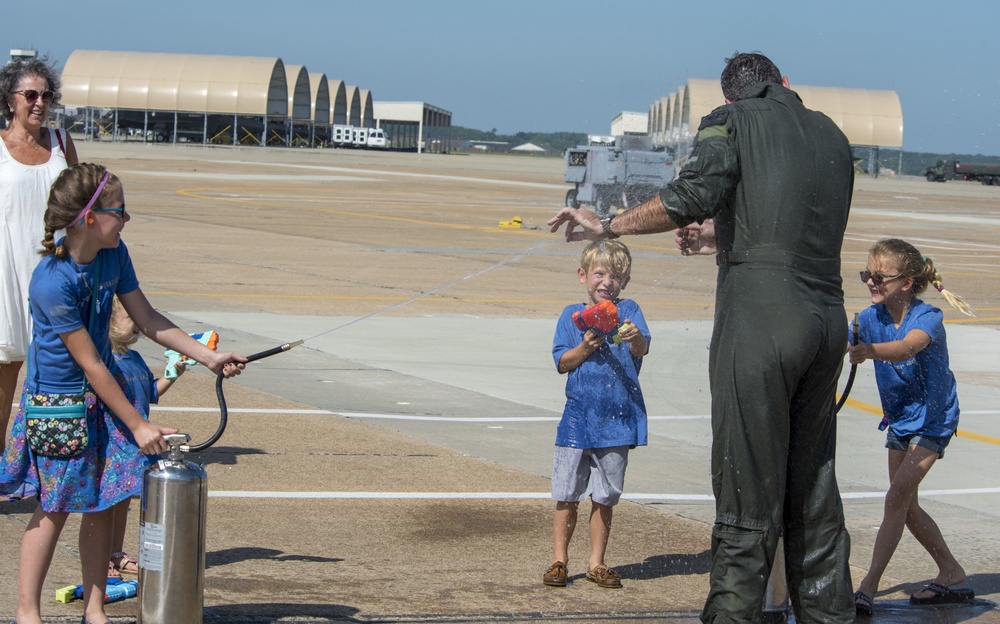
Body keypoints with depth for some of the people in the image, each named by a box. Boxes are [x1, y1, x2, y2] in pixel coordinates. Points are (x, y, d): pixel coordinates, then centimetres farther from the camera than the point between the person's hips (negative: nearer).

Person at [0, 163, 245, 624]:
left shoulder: (114, 255, -5)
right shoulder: (52, 282, -27)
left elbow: (148, 320, 7)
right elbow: (90, 364, -23)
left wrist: (208, 356, -1)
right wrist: (137, 425, -19)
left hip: (104, 391, 7)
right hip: (58, 399, -6)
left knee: (102, 502, 8)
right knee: (55, 508, 1)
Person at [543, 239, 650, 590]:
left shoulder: (628, 311, 4)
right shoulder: (572, 315, 6)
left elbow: (642, 349, -12)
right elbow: (562, 363, 2)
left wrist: (634, 337, -34)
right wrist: (585, 347, -16)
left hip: (618, 417, 0)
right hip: (579, 415, 0)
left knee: (604, 497, 7)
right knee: (567, 495, 3)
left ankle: (597, 562, 18)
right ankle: (559, 560, 14)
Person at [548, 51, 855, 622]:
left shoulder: (732, 121, 4)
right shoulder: (832, 135, 22)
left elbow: (695, 196, -13)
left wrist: (608, 227, -3)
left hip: (760, 315, -6)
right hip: (828, 317, 6)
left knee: (749, 492, -5)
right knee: (813, 490, 15)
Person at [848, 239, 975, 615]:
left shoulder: (927, 318, -25)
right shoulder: (871, 318, -7)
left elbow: (906, 347, -46)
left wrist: (868, 351, -64)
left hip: (933, 418, -7)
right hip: (899, 419, 7)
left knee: (896, 498, -15)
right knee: (907, 506, 12)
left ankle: (868, 586, -15)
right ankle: (951, 572, 27)